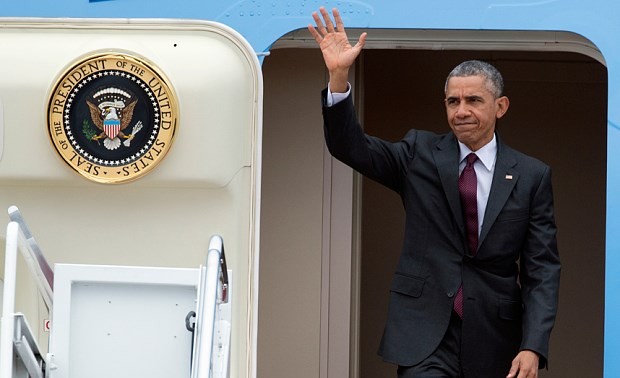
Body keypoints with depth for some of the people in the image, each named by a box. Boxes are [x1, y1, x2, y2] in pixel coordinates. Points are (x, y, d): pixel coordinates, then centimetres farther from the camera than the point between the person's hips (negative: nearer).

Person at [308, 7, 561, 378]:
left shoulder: (532, 176, 2)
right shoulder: (420, 153, 5)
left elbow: (542, 268, -1)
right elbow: (352, 148, -6)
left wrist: (533, 348, -13)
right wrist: (339, 76, -21)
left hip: (494, 338, 1)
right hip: (425, 331, -1)